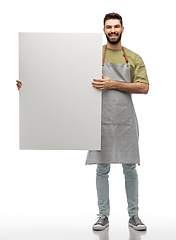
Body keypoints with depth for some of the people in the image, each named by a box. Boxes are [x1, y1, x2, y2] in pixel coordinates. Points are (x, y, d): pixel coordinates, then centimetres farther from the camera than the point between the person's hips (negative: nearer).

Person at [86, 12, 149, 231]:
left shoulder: (133, 58, 7)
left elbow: (144, 87, -4)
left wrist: (113, 84, -14)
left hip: (126, 121, 1)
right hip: (102, 120, -1)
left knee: (130, 169, 7)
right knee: (102, 169, 5)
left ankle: (133, 215, 19)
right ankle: (103, 215, 18)